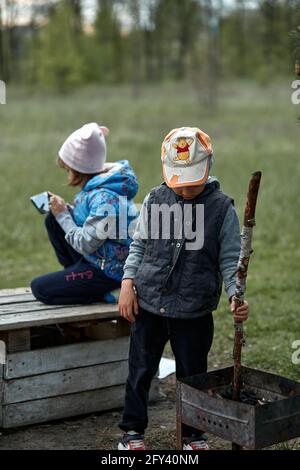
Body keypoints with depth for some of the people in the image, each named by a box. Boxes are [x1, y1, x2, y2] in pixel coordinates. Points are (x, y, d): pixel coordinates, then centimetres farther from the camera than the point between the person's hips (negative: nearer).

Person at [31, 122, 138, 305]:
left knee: (39, 288, -2)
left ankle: (99, 293, 0)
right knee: (53, 219, 9)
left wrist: (63, 214, -15)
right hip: (97, 257, 9)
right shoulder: (99, 182, 0)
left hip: (110, 271, -9)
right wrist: (63, 209, -5)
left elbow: (86, 244, -25)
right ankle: (73, 273, 15)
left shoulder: (105, 198, -29)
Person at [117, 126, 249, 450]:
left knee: (192, 375, 13)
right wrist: (128, 283, -2)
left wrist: (235, 295, -19)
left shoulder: (222, 208, -5)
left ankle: (193, 434, 33)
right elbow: (139, 245, 9)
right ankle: (133, 430, 30)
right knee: (140, 371, 11)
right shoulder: (155, 199, 2)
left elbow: (229, 260, -4)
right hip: (148, 304, 2)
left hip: (194, 311, -2)